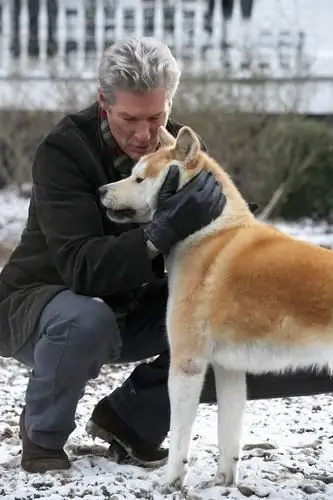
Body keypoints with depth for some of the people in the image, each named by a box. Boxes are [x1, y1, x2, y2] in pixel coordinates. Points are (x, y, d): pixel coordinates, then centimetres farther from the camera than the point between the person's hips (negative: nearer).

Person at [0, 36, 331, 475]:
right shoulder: (62, 151, -23)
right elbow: (80, 266, -34)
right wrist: (159, 236, -49)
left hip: (131, 310, 5)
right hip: (43, 299, -5)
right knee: (86, 322, -40)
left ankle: (131, 417, 1)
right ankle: (43, 435, -11)